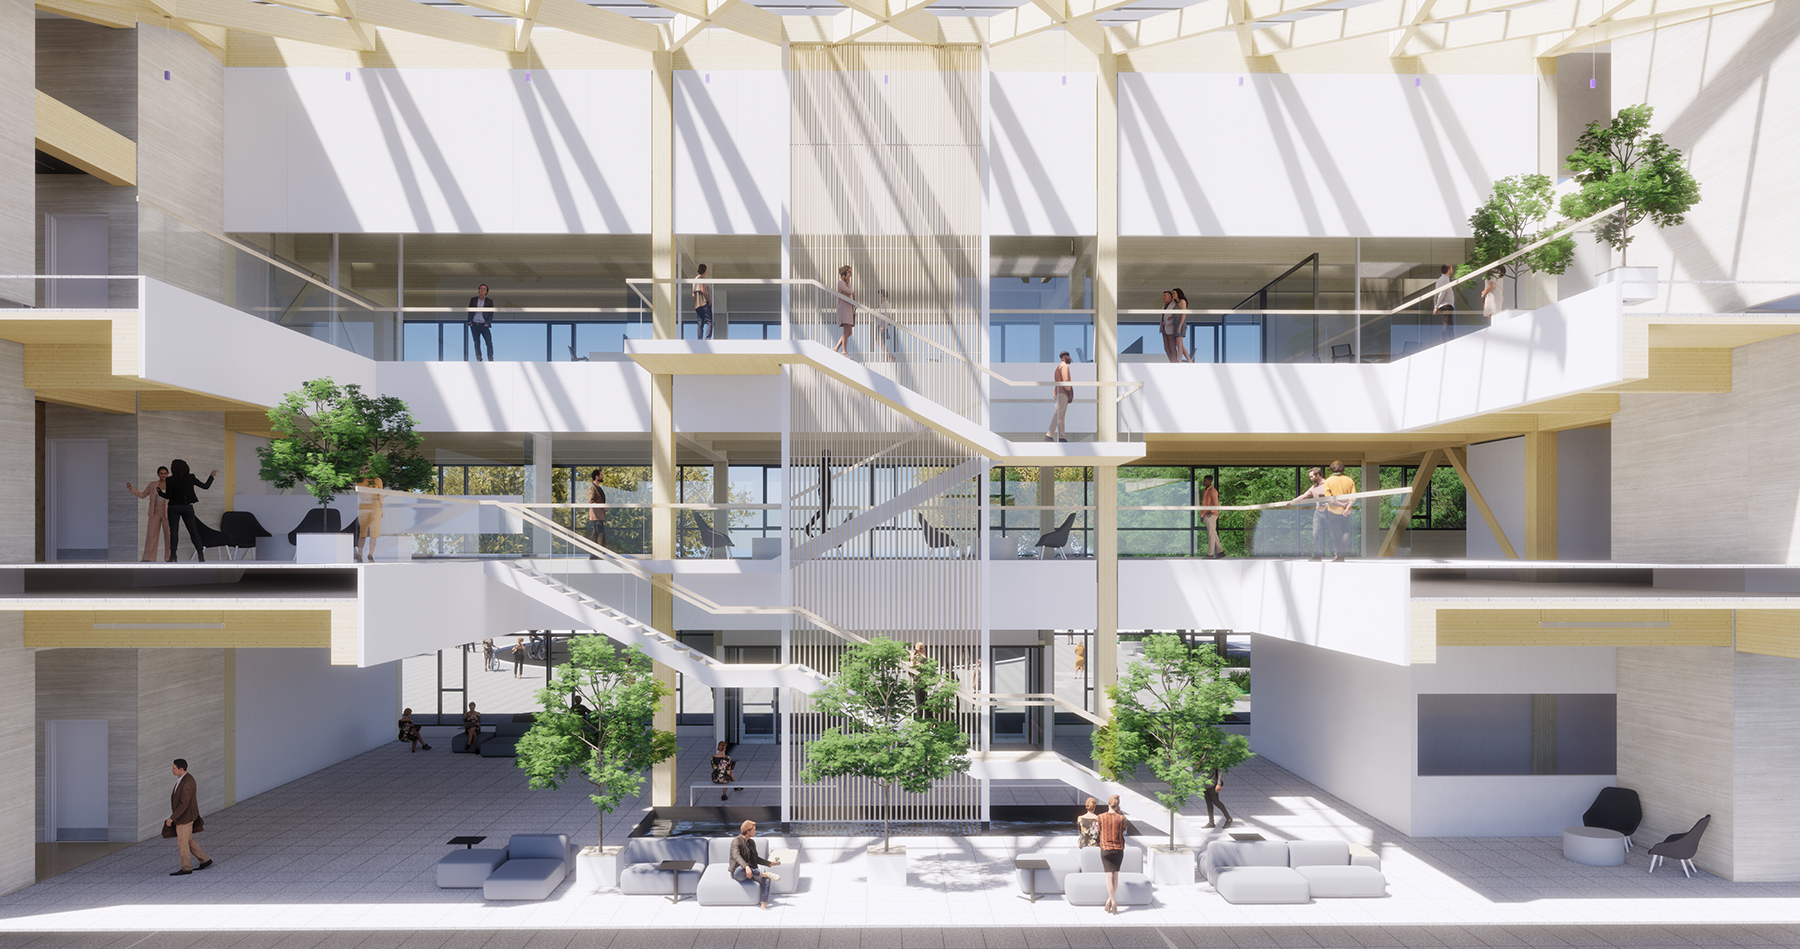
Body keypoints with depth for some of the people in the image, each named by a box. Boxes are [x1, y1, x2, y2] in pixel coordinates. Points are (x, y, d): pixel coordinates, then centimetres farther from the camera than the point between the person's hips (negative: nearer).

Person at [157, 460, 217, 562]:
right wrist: (212, 476, 16)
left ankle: (173, 556, -1)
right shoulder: (190, 478, -3)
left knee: (173, 531, 5)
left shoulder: (170, 480, -10)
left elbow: (168, 496, -9)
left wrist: (159, 491, 9)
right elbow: (205, 486, 3)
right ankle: (201, 555, -4)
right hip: (187, 507, 2)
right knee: (193, 531, 4)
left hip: (174, 508, -2)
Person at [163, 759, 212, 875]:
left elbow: (184, 804, -28)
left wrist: (172, 818, -24)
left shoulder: (187, 783, -28)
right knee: (188, 841, 18)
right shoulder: (185, 778, 6)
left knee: (182, 843, 4)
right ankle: (205, 860, 25)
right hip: (183, 815, 10)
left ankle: (186, 869, 17)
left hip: (185, 817, -10)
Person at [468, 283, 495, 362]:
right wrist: (469, 322, 1)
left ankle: (490, 360, -6)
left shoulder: (489, 301, 3)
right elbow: (469, 311, 11)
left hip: (484, 325, -2)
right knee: (476, 343, 3)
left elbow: (491, 313, 2)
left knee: (489, 342, -10)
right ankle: (478, 360, 8)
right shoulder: (473, 299, 8)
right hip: (474, 324, 2)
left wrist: (487, 323, -9)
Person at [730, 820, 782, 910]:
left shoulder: (751, 842, 15)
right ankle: (766, 874, -34)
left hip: (751, 871, 6)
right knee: (742, 869, -43)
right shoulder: (736, 842, -10)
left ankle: (763, 905, -31)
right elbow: (736, 856, -29)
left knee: (766, 879, -22)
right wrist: (746, 867, -46)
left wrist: (770, 863, 19)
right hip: (738, 873, -6)